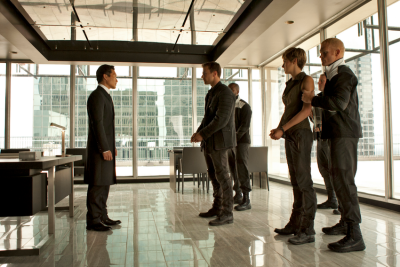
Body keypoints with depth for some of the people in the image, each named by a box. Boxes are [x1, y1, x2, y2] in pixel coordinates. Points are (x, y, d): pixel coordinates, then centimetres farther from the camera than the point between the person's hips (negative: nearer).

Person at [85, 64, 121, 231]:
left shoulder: (105, 96, 20)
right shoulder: (97, 95, -11)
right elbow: (97, 124, -18)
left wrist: (112, 147, 18)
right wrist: (105, 149, -20)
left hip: (106, 147, 10)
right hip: (99, 148, -10)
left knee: (105, 183, 12)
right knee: (97, 185, -7)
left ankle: (102, 216, 20)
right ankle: (93, 221, 0)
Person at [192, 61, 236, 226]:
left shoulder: (225, 93, -12)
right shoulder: (211, 93, 18)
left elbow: (221, 119, -21)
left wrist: (203, 134, -19)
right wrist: (198, 132, 6)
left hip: (219, 140, -9)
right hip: (209, 142, 9)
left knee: (222, 176, -5)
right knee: (213, 175, 13)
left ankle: (227, 214, 2)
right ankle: (217, 208, 24)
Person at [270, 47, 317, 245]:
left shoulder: (306, 80, -5)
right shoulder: (290, 84, 19)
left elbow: (306, 110, -15)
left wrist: (282, 128, -18)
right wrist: (279, 128, 3)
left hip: (301, 134, -8)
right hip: (289, 136, 8)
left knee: (303, 180, -8)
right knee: (295, 181, 9)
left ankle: (308, 230, -3)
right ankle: (295, 223, 15)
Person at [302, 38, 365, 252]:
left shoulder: (344, 74, -11)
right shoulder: (335, 75, 21)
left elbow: (340, 102, -26)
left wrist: (312, 99, -18)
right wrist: (323, 89, 8)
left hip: (344, 134, -11)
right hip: (338, 133, 11)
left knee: (343, 179, -14)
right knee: (340, 179, 16)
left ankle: (355, 236, -11)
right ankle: (345, 223, 28)